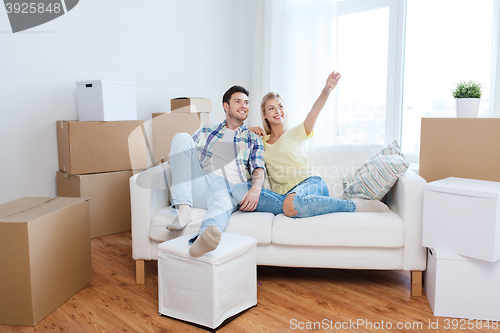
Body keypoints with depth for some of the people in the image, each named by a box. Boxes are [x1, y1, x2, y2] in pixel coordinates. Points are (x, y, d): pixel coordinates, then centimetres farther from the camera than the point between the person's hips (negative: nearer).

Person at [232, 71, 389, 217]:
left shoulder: (296, 133, 15)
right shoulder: (262, 141, 23)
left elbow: (313, 113, -6)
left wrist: (326, 90, -25)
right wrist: (251, 130, 14)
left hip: (310, 183, -2)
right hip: (283, 194, 3)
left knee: (297, 200, -43)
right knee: (239, 191, -25)